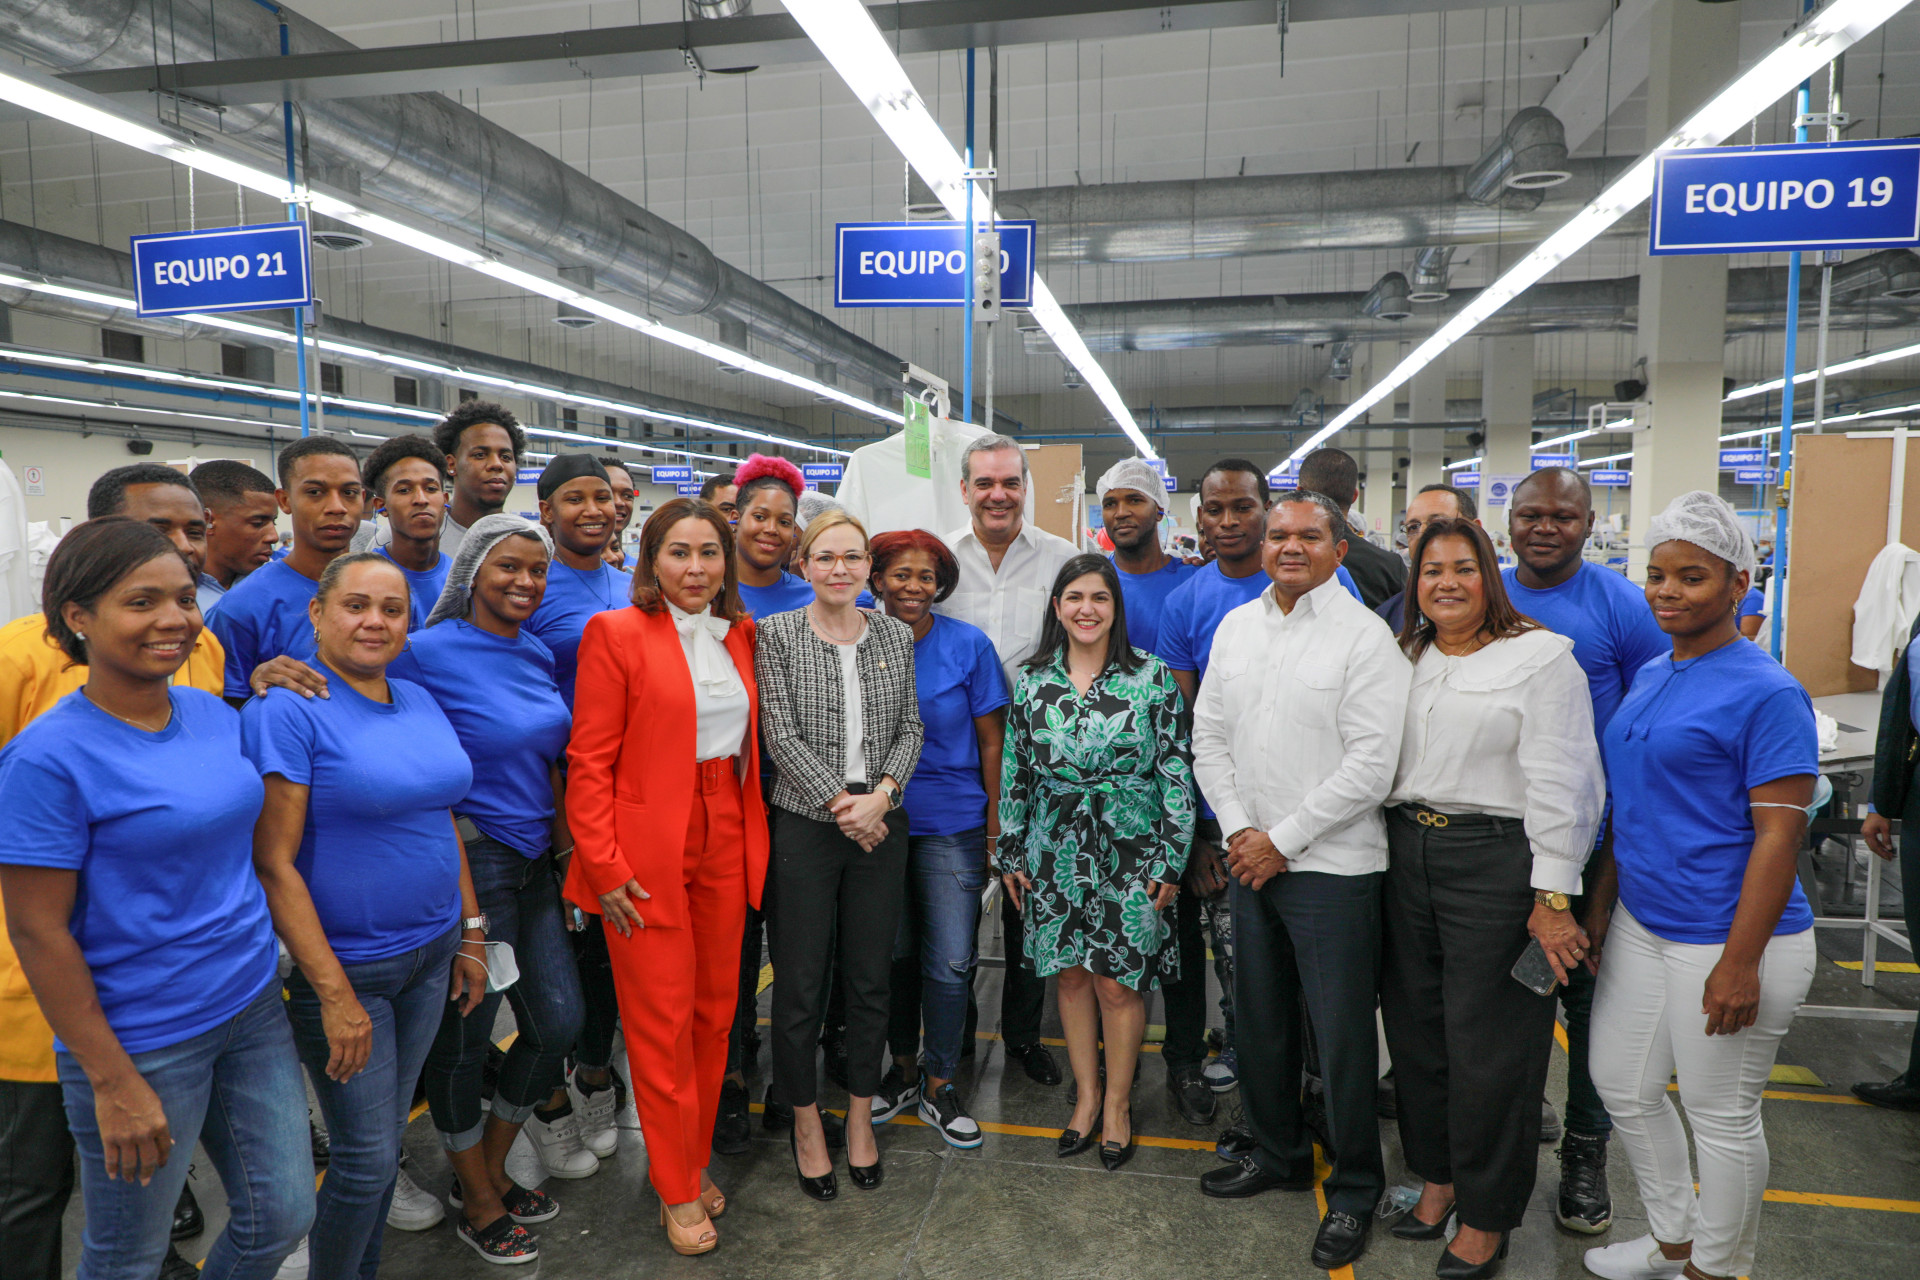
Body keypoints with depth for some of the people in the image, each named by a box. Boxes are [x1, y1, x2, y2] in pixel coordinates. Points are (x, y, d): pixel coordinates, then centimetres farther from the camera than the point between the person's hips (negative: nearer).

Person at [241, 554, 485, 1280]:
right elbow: (273, 863, -18)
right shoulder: (286, 710, -15)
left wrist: (471, 934, 12)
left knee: (387, 1138, 19)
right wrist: (334, 993, -19)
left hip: (430, 953, 6)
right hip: (342, 966, -6)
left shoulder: (420, 702, 5)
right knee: (367, 1157, 4)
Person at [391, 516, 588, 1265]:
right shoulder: (430, 653, -13)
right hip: (471, 860, -7)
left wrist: (567, 845, 12)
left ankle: (491, 1168, 35)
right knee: (463, 1034, 8)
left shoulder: (536, 654, 8)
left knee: (558, 1020, 11)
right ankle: (476, 1201, 29)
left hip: (534, 862, 7)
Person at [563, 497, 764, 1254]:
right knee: (662, 1022, 5)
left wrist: (752, 837, 5)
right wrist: (605, 869, -13)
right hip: (647, 852, -5)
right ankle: (677, 1192, 22)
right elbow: (589, 762, -9)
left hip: (724, 845, 5)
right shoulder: (617, 633, -7)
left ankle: (693, 1161, 34)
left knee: (715, 1011, 14)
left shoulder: (738, 634, 9)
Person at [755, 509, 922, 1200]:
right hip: (803, 825, -3)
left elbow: (909, 728, 5)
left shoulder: (896, 636, 7)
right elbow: (782, 735, -9)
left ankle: (860, 1117, 30)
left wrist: (881, 793, -11)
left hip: (880, 825, 3)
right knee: (800, 983, 5)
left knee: (871, 979, 11)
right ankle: (805, 1122, 25)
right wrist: (841, 804, -14)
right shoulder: (776, 634, -3)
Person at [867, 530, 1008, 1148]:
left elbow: (992, 739, -1)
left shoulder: (969, 645, -6)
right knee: (893, 953, 13)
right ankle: (904, 1067, 33)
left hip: (952, 825, -1)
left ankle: (939, 1086, 20)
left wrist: (994, 823, -2)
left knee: (949, 961, 0)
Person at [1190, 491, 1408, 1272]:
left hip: (1331, 865, -6)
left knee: (1342, 1033, 3)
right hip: (1248, 858, 6)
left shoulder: (1363, 634, -10)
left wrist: (1282, 840, -13)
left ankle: (1355, 1187, 23)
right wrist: (1237, 829, -2)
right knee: (1258, 1020, 17)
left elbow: (1371, 763, -15)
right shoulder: (1235, 627, 9)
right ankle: (1278, 1154, 38)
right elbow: (1209, 737, 10)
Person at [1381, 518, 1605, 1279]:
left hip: (1495, 861, -6)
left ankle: (1486, 1214, 20)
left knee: (1488, 1042, 3)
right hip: (1407, 854, 6)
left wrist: (1554, 896, -14)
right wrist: (1391, 849, 12)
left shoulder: (1542, 656, -6)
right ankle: (1437, 1176, 33)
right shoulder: (1406, 659, 12)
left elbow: (1560, 782, -11)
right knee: (1416, 1026, 13)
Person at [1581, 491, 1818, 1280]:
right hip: (1642, 923, 8)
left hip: (1726, 939, -8)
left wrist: (1740, 963, -20)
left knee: (1720, 1114, 8)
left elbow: (1778, 833, -17)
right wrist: (1599, 902, 15)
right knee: (1622, 1086, 17)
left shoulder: (1767, 693, -14)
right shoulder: (1651, 677, 9)